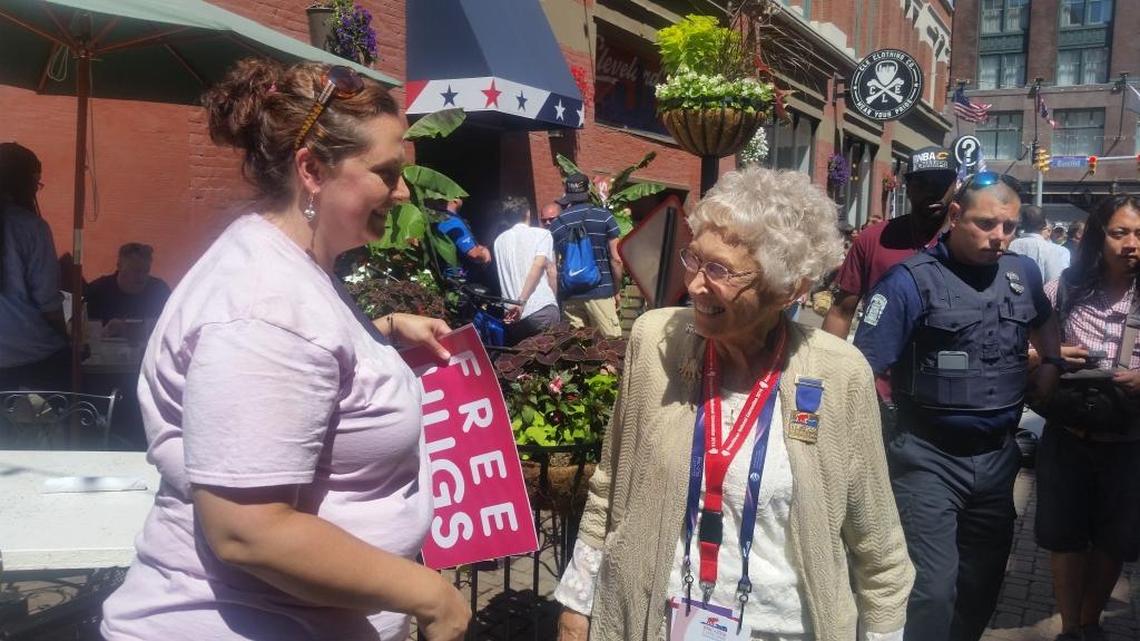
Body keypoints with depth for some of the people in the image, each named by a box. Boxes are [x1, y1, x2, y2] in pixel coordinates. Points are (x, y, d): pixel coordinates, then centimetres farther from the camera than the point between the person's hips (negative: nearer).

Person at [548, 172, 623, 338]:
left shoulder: (556, 224, 8)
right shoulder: (603, 217, -1)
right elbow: (616, 259, -2)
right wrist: (617, 290, 8)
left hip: (569, 296, 4)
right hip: (600, 292, -3)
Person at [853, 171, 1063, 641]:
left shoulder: (1023, 273, 5)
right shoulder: (912, 280, -13)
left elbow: (1043, 319, 28)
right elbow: (860, 369, -15)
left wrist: (1051, 362, 10)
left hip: (997, 456, 6)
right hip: (928, 458, -6)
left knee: (983, 583, 19)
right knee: (932, 591, -6)